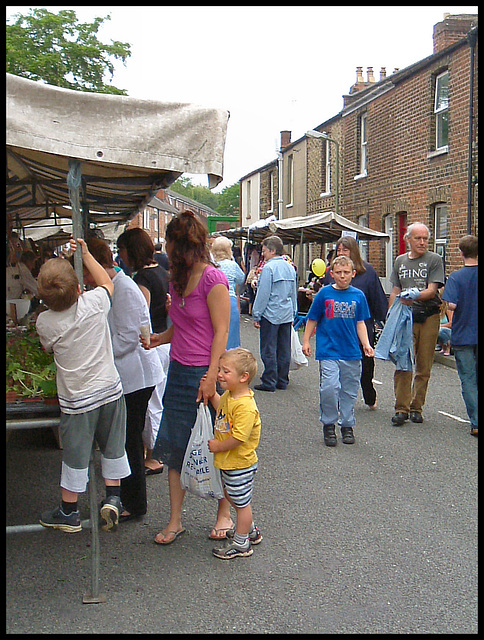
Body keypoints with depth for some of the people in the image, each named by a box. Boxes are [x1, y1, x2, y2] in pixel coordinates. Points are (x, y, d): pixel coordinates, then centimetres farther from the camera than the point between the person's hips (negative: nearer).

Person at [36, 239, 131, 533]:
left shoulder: (44, 322, -14)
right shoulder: (94, 303, -12)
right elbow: (107, 282, 11)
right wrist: (86, 254, 18)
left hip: (77, 398, -1)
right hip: (110, 389, 2)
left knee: (76, 455, 10)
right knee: (113, 447, 18)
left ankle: (69, 512, 24)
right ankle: (113, 498, 20)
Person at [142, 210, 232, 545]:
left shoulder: (213, 278, -13)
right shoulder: (179, 279, 12)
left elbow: (221, 331, -15)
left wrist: (211, 376, -19)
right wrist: (160, 338, 6)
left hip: (204, 373, -8)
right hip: (179, 372, 8)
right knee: (175, 446, 9)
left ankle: (224, 514, 25)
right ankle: (175, 520, 20)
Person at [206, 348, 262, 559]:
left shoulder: (245, 406, -30)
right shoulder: (228, 395, 1)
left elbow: (239, 437, -31)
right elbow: (220, 408, 23)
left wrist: (218, 446, -18)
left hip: (240, 464, -10)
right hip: (227, 462, 10)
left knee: (241, 502, 6)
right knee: (231, 497, 25)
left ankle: (241, 544, 21)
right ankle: (250, 530, 44)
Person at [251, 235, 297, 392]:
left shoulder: (268, 268, -13)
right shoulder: (290, 267, 10)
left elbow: (263, 294, -13)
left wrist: (256, 316, -7)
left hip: (271, 314, -7)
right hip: (287, 314, 7)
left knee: (268, 350, -1)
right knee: (284, 350, 11)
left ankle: (269, 382, 2)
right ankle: (282, 381, 18)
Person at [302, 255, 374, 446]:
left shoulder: (358, 295, 6)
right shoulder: (324, 293, 0)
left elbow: (360, 323, 12)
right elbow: (312, 320, 7)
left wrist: (366, 344, 2)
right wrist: (306, 341, 4)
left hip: (351, 352, 3)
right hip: (328, 350, -3)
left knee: (349, 390, 10)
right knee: (329, 387, -15)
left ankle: (347, 425, 26)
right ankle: (329, 425, 4)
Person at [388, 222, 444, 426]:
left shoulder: (434, 260, 1)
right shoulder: (400, 261, 13)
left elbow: (432, 290, -8)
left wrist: (414, 297, -25)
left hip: (429, 317, -2)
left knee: (424, 367, 4)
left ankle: (416, 407, 13)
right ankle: (401, 408, -3)